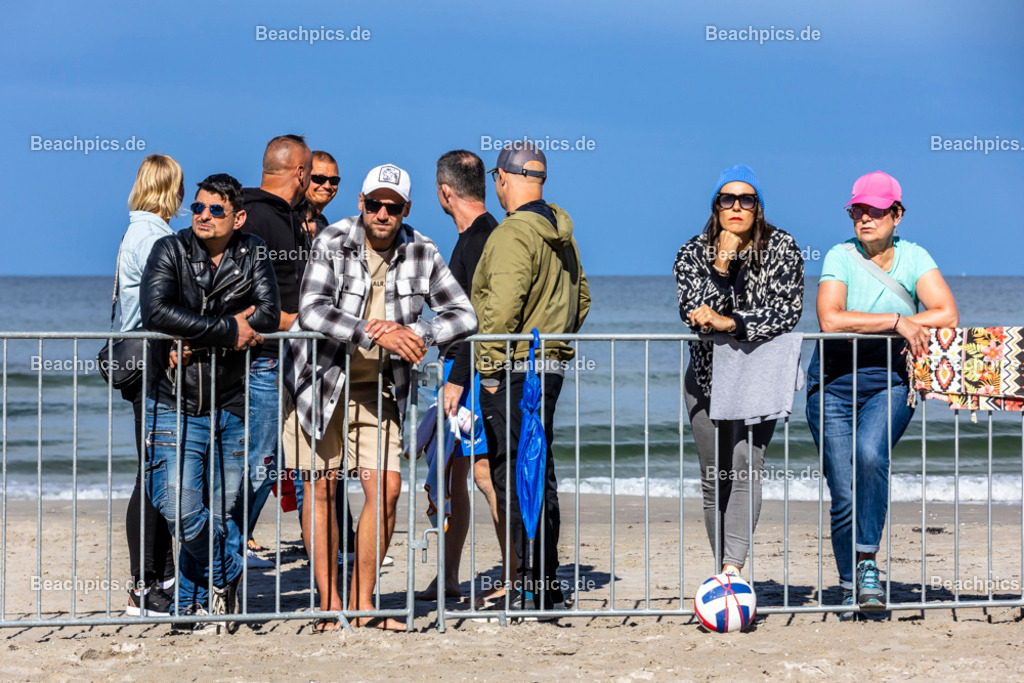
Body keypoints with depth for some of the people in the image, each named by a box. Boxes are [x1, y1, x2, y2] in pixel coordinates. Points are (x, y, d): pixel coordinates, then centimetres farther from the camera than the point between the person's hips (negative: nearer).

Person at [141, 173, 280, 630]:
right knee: (182, 513, -15)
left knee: (219, 514, 6)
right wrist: (228, 330, -20)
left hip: (232, 408, 2)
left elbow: (268, 314, -10)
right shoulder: (170, 251, -2)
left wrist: (197, 343, -17)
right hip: (177, 407, -2)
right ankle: (227, 573, 10)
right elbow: (156, 312, -20)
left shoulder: (252, 255, 5)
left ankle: (194, 602, 22)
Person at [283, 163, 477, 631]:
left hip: (378, 387, 3)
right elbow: (312, 311, -26)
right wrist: (379, 333, -35)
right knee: (321, 488, -2)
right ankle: (329, 603, 7)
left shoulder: (420, 253, -2)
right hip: (320, 379, -3)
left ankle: (362, 602, 7)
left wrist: (413, 335, -22)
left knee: (386, 488, -5)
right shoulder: (332, 243, -13)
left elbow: (464, 316, -4)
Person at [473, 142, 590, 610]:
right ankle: (545, 585, 21)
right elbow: (581, 299, 23)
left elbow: (502, 307, -24)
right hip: (551, 366, 9)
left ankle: (537, 590, -7)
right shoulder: (561, 234, 14)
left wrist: (490, 367, -17)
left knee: (513, 478, -6)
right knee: (540, 473, 15)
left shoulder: (513, 233, -16)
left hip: (514, 370, -9)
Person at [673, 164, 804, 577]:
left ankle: (732, 568, -32)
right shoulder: (693, 254, -2)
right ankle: (724, 575, 19)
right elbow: (694, 315, -14)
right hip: (707, 376, 3)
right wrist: (722, 265, -23)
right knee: (714, 478, 7)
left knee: (746, 465, -21)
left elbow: (787, 314, -16)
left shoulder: (782, 249, -5)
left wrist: (729, 322, -26)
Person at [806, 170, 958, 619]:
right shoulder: (840, 257, -4)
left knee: (870, 454, -30)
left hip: (890, 380, 0)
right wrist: (895, 321, -19)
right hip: (834, 382, 0)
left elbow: (947, 316, -10)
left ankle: (867, 561, -20)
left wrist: (894, 325, -13)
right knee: (842, 492, -5)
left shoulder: (913, 257, 1)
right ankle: (849, 586, 11)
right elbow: (830, 320, -20)